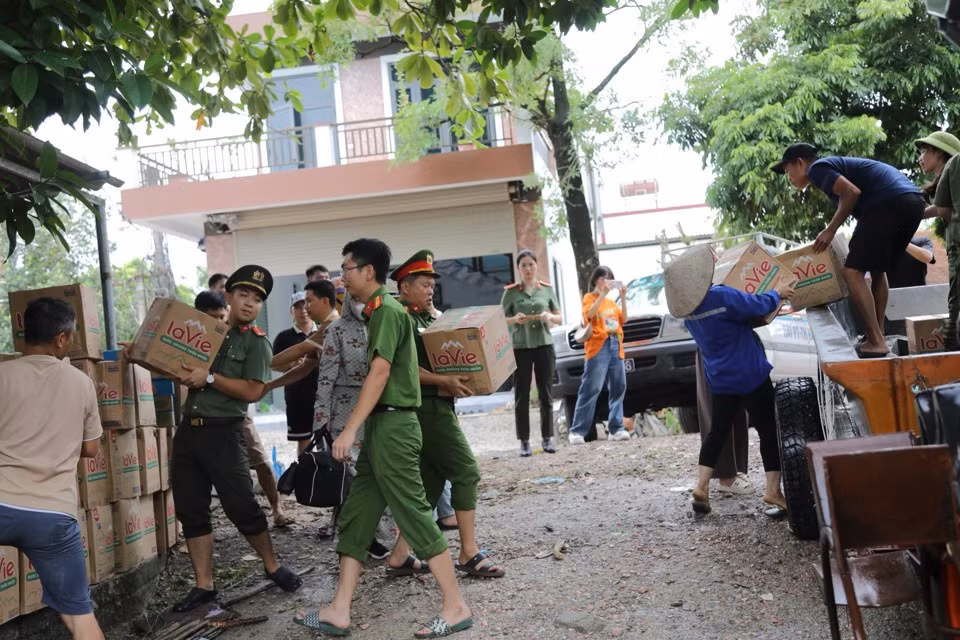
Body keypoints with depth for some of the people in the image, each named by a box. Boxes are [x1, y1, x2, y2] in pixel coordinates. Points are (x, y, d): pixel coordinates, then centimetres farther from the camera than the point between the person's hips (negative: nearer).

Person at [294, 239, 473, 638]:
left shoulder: (387, 310, -13)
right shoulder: (378, 311, 17)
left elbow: (380, 372, -21)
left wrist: (350, 429, -22)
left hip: (392, 426, -10)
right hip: (381, 426, 10)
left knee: (414, 514, -5)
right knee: (355, 518, 10)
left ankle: (456, 608, 3)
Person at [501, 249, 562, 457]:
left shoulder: (547, 289, 7)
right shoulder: (511, 291, 2)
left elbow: (560, 318, 11)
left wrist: (549, 317, -11)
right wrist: (515, 319, -17)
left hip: (544, 345, 2)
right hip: (520, 347, -2)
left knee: (546, 394, 5)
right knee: (521, 396, 0)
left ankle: (547, 439, 13)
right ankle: (524, 442, 5)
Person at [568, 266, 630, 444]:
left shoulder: (611, 301, 22)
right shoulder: (590, 297, 6)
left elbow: (623, 319, 13)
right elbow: (589, 313, -14)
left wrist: (623, 298, 5)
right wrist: (603, 293, -16)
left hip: (616, 346, 6)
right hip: (598, 347, -6)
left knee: (618, 388, 2)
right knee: (591, 389, -11)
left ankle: (616, 428, 6)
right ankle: (577, 431, -11)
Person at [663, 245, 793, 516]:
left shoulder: (686, 308, 1)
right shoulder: (721, 297, -23)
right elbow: (759, 305, -14)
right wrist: (777, 292, 5)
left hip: (719, 380, 6)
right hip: (750, 376, -6)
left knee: (717, 432, 14)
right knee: (768, 431, 4)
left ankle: (701, 486, 7)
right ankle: (773, 490, 4)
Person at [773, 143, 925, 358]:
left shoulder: (817, 168, 4)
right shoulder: (836, 164, 33)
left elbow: (852, 192, -12)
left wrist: (830, 231, -4)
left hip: (890, 202, -10)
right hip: (913, 200, 10)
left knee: (853, 272, -7)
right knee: (877, 270, 22)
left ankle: (876, 342, -11)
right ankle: (878, 337, 22)